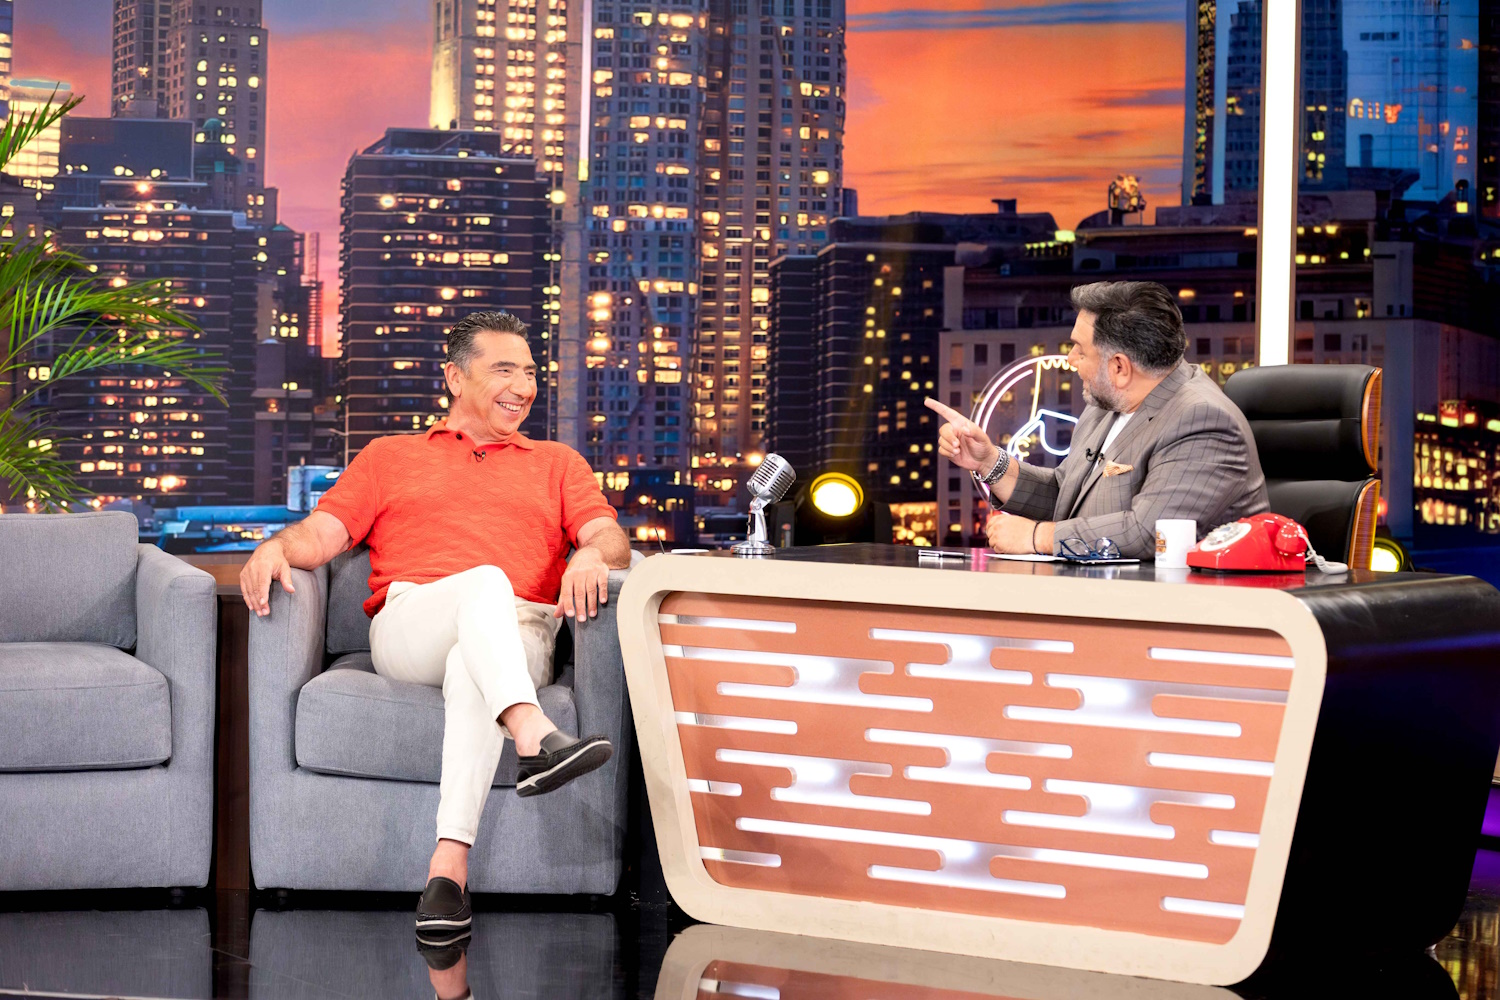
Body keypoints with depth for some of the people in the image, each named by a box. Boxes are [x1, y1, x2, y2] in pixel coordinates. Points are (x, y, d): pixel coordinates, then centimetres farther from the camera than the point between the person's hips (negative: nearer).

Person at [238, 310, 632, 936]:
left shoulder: (556, 463, 30)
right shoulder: (390, 457, 28)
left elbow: (612, 538, 14)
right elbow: (322, 533, 16)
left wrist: (591, 557, -12)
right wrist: (276, 548, -8)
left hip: (520, 636, 0)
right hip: (410, 630, 0)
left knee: (472, 668, -39)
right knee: (484, 580, -36)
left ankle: (449, 863, -51)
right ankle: (535, 739, -60)